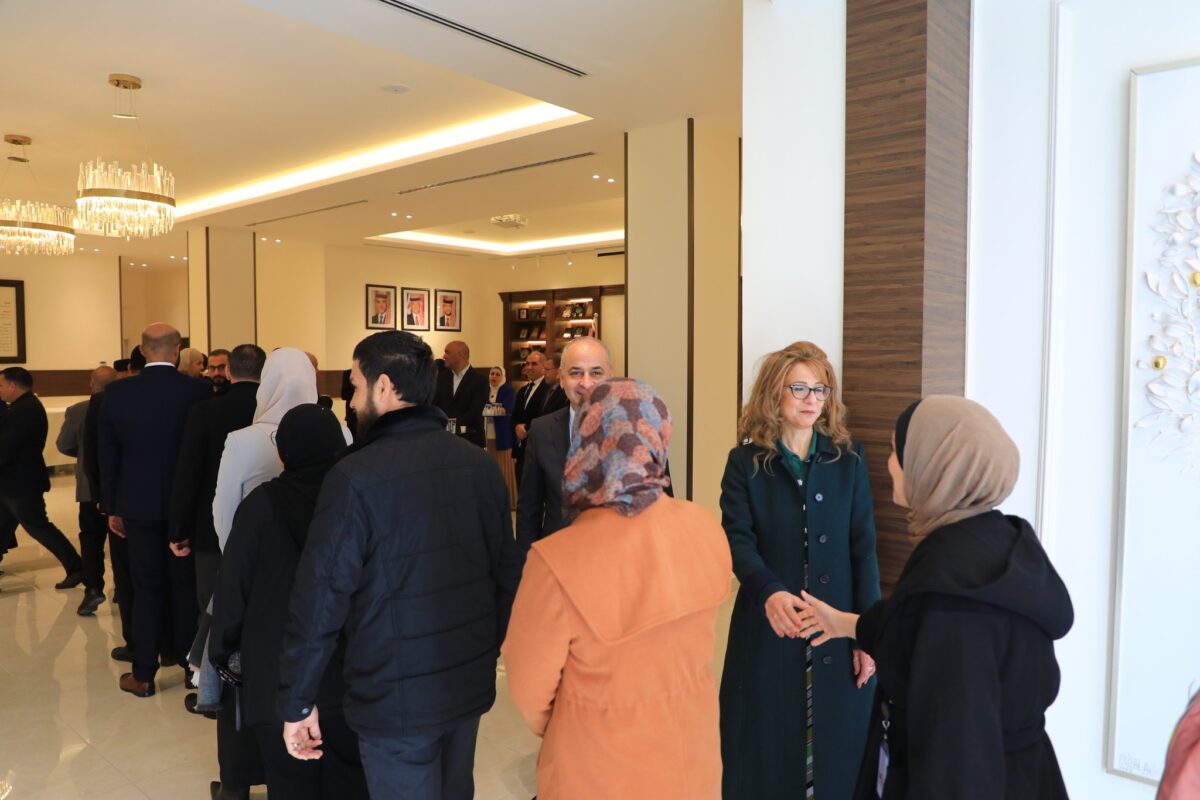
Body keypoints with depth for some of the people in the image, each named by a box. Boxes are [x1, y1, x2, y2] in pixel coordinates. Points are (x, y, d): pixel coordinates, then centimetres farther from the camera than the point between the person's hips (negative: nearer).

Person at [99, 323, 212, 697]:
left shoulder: (117, 393, -5)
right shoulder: (197, 390, -11)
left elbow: (107, 455, 1)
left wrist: (113, 507, 10)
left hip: (138, 505, 1)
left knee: (146, 589, 11)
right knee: (186, 587, 12)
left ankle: (143, 675, 18)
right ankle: (191, 665, 23)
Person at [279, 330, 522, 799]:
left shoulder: (356, 477, -19)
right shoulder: (479, 464, -4)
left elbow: (320, 597, -15)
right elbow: (507, 572, 2)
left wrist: (297, 702, -4)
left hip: (395, 698, -5)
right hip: (471, 685, 5)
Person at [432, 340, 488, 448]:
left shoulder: (479, 380, -4)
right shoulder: (442, 377, 12)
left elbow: (475, 411, -12)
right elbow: (434, 404, 7)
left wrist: (455, 425, -21)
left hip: (470, 440, -4)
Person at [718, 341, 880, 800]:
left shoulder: (848, 458, 2)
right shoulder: (746, 461, -2)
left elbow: (863, 547, 1)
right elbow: (737, 539, -12)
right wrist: (769, 592, -31)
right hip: (767, 628, -1)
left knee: (835, 748, 12)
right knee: (766, 749, 10)